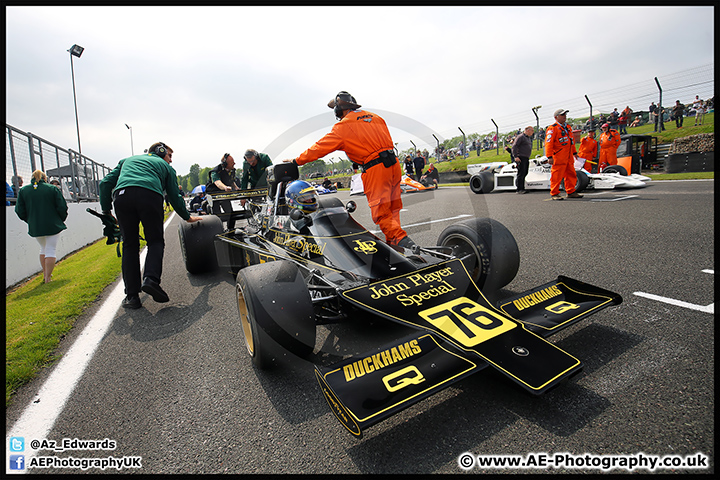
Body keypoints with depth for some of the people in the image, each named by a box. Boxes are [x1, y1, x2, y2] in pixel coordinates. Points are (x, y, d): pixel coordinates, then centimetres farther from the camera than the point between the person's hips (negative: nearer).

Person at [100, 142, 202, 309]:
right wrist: (187, 217, 39)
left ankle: (132, 296, 5)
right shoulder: (165, 166, 30)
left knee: (129, 245, 9)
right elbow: (175, 197, 28)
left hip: (122, 196, 3)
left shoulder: (127, 160, 38)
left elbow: (105, 183, 26)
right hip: (149, 196, -2)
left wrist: (106, 211, 28)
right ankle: (151, 278, -17)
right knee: (155, 241, 8)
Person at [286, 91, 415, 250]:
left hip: (375, 169, -7)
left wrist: (297, 161, 15)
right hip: (394, 164, 7)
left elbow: (320, 147, 5)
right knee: (392, 209, 13)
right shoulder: (376, 117, 19)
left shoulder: (343, 126, 0)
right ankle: (392, 242, 19)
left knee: (381, 213, -4)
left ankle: (402, 240, -16)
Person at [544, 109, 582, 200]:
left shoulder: (568, 127, 19)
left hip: (568, 157, 9)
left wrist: (574, 152, 27)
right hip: (558, 157, -9)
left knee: (571, 175, 11)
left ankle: (571, 192, 20)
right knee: (557, 176, -6)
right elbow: (548, 143, -15)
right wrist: (549, 157, -21)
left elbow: (572, 141, 28)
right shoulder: (552, 128, -8)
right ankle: (554, 194, 2)